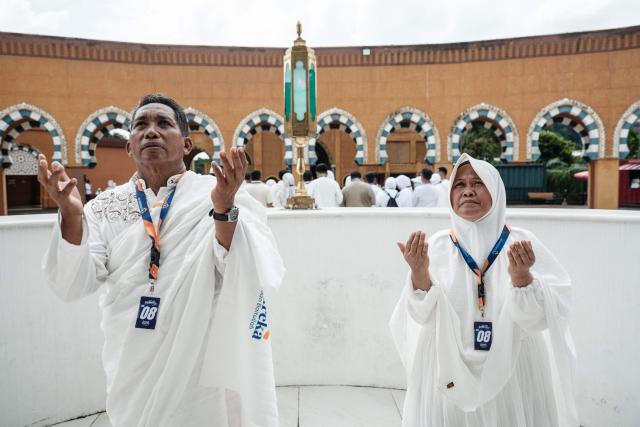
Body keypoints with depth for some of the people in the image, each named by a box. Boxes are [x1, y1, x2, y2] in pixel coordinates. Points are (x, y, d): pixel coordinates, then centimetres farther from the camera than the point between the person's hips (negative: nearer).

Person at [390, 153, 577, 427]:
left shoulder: (522, 244, -8)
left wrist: (521, 276, -29)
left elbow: (541, 319, -13)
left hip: (512, 377, 0)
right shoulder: (437, 246, -6)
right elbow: (423, 316, -10)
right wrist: (419, 272, -27)